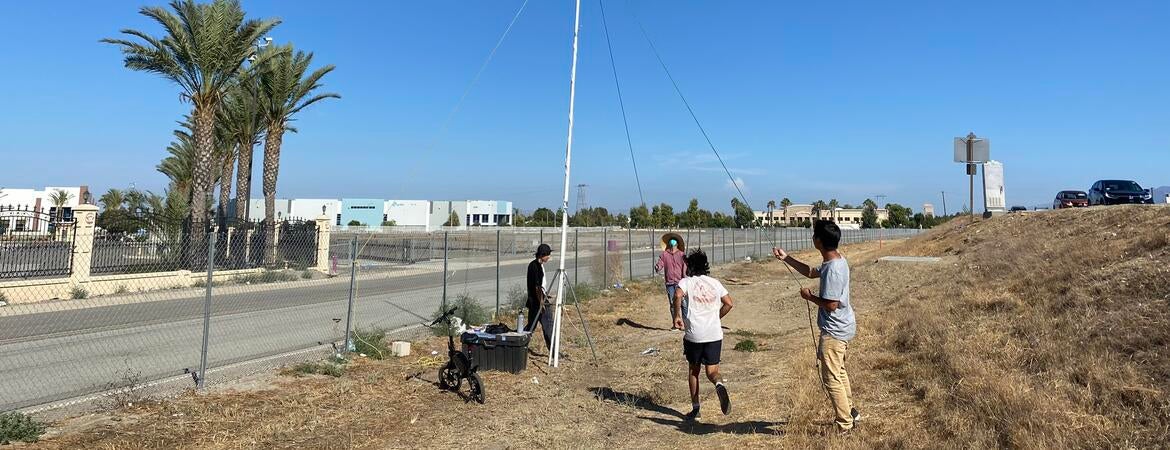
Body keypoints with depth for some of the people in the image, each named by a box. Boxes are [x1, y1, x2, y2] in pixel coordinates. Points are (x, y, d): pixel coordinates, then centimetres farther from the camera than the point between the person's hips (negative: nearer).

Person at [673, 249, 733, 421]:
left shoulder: (686, 282, 0)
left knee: (693, 370, 15)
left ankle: (695, 409, 17)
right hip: (715, 334, 2)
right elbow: (728, 303, 11)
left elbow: (678, 295, -21)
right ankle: (719, 385, -28)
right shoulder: (715, 282, 12)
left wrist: (677, 315, -13)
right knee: (712, 371, 7)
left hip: (693, 335, -2)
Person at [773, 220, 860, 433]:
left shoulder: (833, 270, -28)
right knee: (839, 371, 26)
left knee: (831, 378, 0)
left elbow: (831, 305, -28)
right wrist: (786, 258, 15)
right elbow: (811, 272, 21)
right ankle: (849, 411, 40)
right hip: (843, 326, 11)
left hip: (834, 331, -11)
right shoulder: (836, 261, 5)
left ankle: (845, 425, 10)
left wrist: (809, 297, -12)